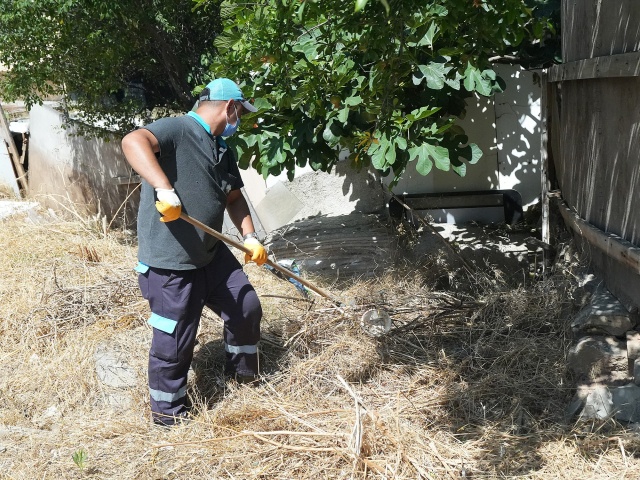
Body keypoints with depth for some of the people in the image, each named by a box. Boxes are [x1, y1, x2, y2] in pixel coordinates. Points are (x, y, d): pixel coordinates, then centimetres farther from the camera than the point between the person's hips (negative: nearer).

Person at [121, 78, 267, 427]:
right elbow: (133, 141, -34)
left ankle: (243, 371, 42)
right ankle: (168, 413, 24)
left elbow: (234, 197, 21)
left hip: (212, 254, 9)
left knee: (247, 307, 17)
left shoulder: (222, 150, 12)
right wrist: (165, 189, -46)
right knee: (174, 341, 2)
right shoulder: (177, 129, -16)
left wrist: (249, 236, 7)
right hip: (169, 264, -9)